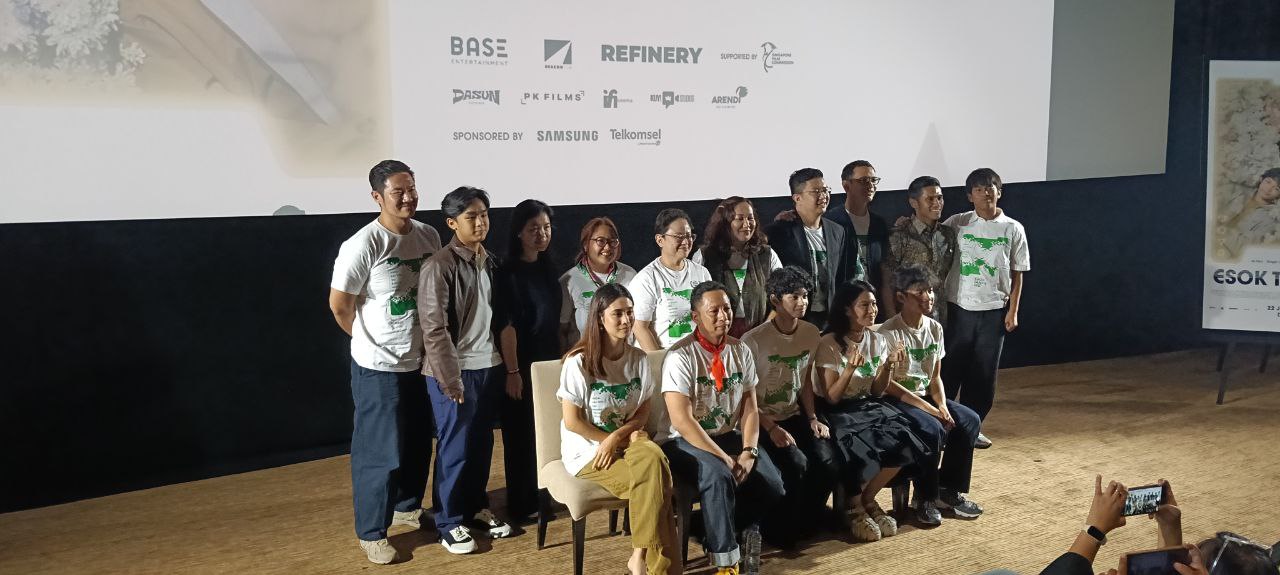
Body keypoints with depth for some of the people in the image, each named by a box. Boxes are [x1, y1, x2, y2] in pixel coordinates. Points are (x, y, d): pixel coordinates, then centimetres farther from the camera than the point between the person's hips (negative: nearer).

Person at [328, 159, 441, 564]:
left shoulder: (429, 236, 0)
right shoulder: (363, 246, -19)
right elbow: (339, 306, -10)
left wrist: (427, 340, 10)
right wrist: (374, 343, 3)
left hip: (421, 360, 6)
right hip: (379, 366, -6)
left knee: (418, 443, 19)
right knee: (380, 452, 3)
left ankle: (407, 507, 41)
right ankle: (371, 532, 19)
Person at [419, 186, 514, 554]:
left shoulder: (489, 262, 9)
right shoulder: (439, 266, -13)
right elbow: (434, 330, -16)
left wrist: (510, 365, 11)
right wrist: (450, 380, -16)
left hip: (489, 367, 6)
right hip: (455, 371, -6)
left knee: (482, 444, 15)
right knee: (455, 447, 3)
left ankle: (476, 508, 31)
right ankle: (449, 522, 17)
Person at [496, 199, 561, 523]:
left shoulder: (547, 268, 9)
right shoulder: (508, 272, -13)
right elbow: (507, 325, -17)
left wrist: (561, 359, 14)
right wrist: (511, 371, -19)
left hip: (549, 361, 7)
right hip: (522, 363, -7)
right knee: (522, 434, 3)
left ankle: (542, 496, 26)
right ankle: (520, 505, 14)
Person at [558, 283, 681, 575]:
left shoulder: (638, 358, 2)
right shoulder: (579, 362, -12)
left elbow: (643, 412, 5)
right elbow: (572, 422, -12)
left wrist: (618, 436, -16)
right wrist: (627, 440, -10)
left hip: (628, 441, 4)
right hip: (588, 450, -4)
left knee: (653, 457, -30)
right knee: (653, 477, -26)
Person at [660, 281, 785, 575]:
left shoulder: (741, 351, 4)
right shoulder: (680, 357, -15)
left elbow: (750, 408, 3)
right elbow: (682, 421, -21)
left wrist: (749, 451, -14)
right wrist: (725, 458, -23)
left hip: (730, 436, 6)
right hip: (687, 441, -6)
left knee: (771, 485, -17)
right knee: (719, 477, -35)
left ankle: (720, 531, 9)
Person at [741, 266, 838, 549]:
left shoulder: (811, 334, 2)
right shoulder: (754, 340, -17)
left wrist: (812, 418, 0)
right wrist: (772, 429, -19)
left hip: (794, 416, 6)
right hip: (761, 420, -5)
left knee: (828, 461, -18)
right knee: (795, 463, -28)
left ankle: (804, 523, 6)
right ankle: (778, 530, -5)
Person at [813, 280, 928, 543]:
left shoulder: (877, 340, 4)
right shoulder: (829, 344, -12)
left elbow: (877, 391, 6)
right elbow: (831, 398, -14)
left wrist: (889, 365, -12)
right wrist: (850, 368, -29)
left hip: (867, 406, 5)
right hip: (836, 412, -5)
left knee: (902, 440, -22)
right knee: (865, 448, -32)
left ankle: (867, 498, 0)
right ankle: (855, 507, -4)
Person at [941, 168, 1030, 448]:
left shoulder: (1013, 229, 1)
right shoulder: (957, 223, -2)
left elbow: (1017, 274, 4)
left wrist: (1013, 311, -1)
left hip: (994, 311, 1)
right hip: (958, 308, -1)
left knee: (984, 373, 7)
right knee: (950, 368, 1)